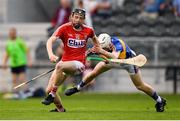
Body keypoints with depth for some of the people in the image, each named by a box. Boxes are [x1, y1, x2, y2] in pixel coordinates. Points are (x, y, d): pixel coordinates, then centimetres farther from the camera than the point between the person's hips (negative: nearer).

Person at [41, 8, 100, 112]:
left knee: (60, 66, -37)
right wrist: (50, 54, -34)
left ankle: (52, 95, -27)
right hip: (65, 62, 3)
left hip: (78, 64, -3)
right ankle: (60, 110, 18)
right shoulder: (65, 28, -4)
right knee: (49, 90, -7)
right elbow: (50, 40, -17)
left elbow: (94, 37, 28)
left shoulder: (88, 30, 2)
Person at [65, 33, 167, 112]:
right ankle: (78, 88, 21)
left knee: (140, 86, -4)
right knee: (94, 73, -3)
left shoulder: (117, 44, -46)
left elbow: (115, 57, -64)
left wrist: (102, 51, -77)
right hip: (112, 59, 4)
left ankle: (160, 101, 14)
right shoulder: (103, 44, -31)